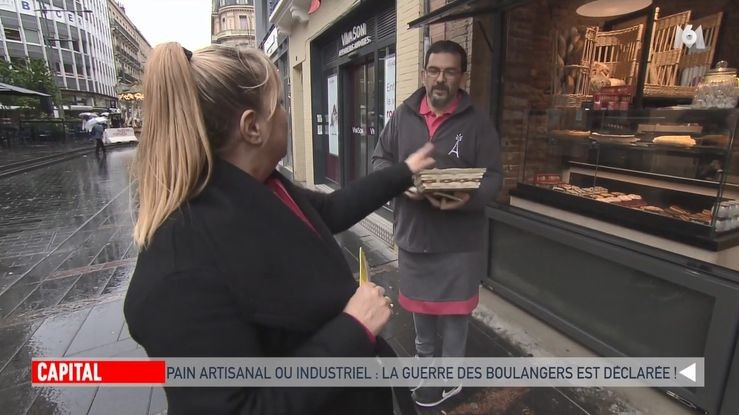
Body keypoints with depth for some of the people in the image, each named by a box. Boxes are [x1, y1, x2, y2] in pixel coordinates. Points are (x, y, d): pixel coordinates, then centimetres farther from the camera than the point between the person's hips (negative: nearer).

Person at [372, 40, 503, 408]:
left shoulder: (477, 123, -7)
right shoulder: (402, 116, 1)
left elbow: (493, 177, -7)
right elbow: (380, 160, 4)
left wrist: (469, 197, -29)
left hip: (458, 239, -3)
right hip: (412, 232, 4)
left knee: (453, 309, 13)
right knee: (419, 301, 22)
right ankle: (424, 357, 49)